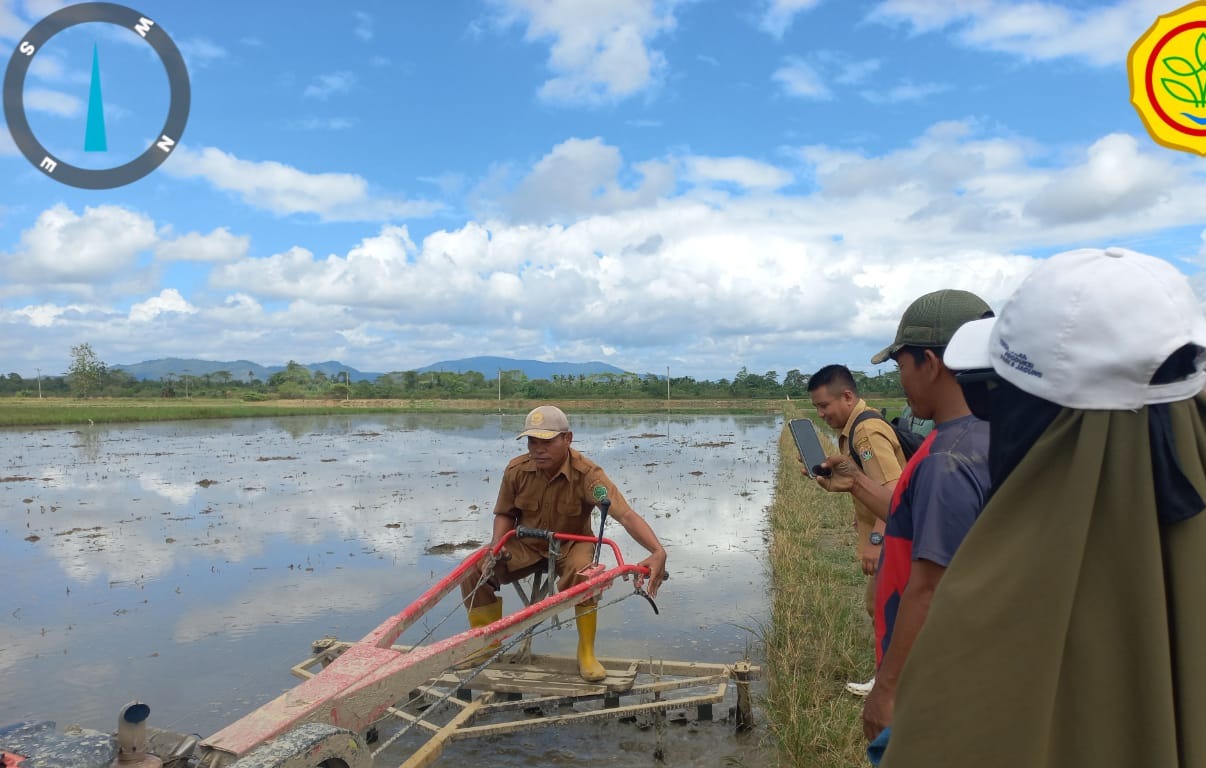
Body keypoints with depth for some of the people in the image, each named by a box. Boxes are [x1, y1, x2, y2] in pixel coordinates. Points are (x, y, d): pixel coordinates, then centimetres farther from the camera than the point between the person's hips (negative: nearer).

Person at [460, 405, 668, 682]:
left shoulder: (586, 474, -25)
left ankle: (587, 654, -14)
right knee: (474, 571, -16)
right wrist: (496, 545, -17)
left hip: (572, 543, -3)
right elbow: (505, 514, 4)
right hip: (526, 545, 4)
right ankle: (487, 642, 9)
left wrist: (658, 551, -51)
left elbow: (626, 515, -35)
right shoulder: (516, 470, -13)